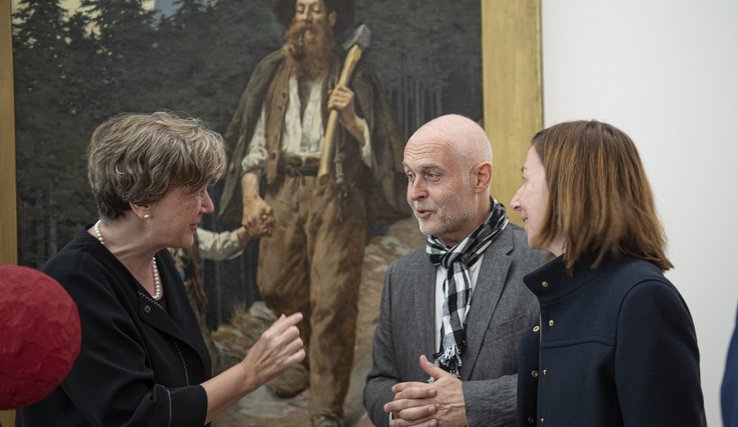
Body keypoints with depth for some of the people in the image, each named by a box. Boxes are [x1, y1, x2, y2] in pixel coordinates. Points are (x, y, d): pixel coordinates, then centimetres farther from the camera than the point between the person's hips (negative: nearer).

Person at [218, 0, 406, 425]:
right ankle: (302, 361, 37)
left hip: (335, 194, -3)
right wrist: (251, 197, -1)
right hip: (281, 190, 3)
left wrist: (350, 119, -13)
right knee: (277, 286, 7)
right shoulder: (272, 73, 15)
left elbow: (376, 148, 5)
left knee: (332, 300, -8)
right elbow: (254, 140, 12)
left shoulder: (353, 75, 7)